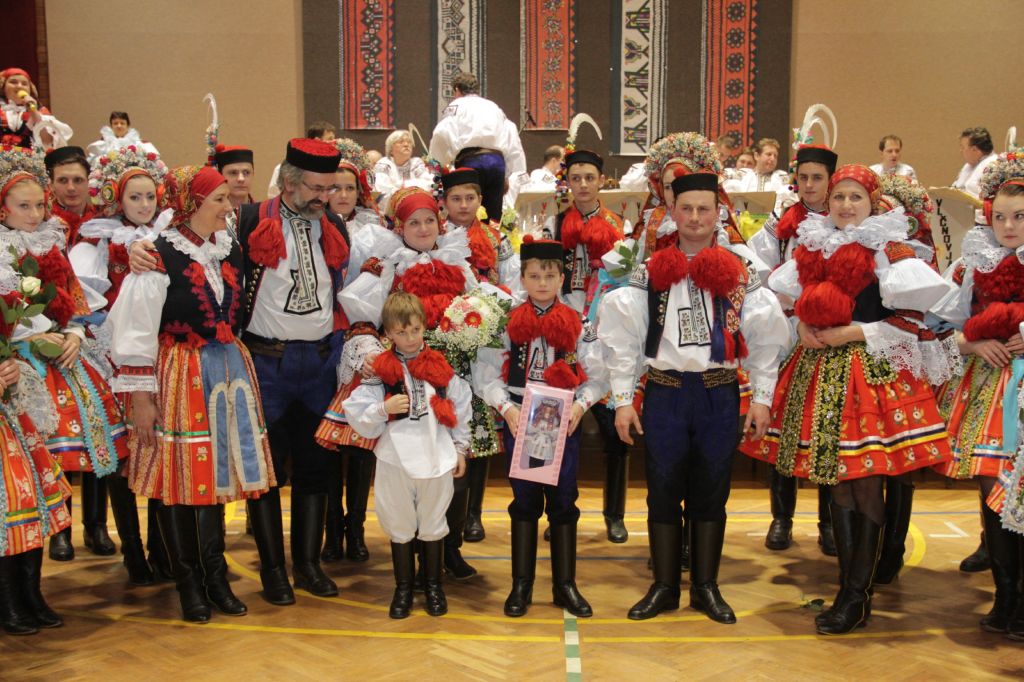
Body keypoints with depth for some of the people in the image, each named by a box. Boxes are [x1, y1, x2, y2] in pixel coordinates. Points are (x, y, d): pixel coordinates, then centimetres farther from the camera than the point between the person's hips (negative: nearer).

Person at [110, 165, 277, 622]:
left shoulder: (230, 250, 8)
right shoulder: (161, 255, -13)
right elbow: (135, 328, -13)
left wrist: (234, 361, 18)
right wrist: (139, 395, -14)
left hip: (228, 373, 6)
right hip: (178, 375, -6)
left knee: (217, 473, 11)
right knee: (179, 478, 2)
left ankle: (215, 576, 23)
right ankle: (189, 584, 16)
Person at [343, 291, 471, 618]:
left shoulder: (439, 367, 1)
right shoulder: (380, 371, -4)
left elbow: (460, 405, 9)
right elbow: (355, 413, -5)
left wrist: (460, 447, 11)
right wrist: (384, 409, -21)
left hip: (436, 457, 1)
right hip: (396, 459, -1)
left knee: (432, 524, 14)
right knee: (399, 525, 11)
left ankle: (433, 585, 31)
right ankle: (403, 588, 27)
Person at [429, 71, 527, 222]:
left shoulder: (456, 105, 12)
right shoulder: (494, 107, 27)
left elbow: (442, 134, -7)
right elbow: (513, 144, 20)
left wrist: (438, 164, 1)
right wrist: (510, 177, 20)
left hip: (470, 160, -4)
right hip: (497, 160, 4)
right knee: (493, 218, 8)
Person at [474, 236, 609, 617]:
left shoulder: (579, 325, 3)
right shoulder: (507, 323, 1)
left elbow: (597, 377, 3)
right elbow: (486, 375, -3)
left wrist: (580, 405, -14)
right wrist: (507, 408, -16)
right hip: (519, 421, -1)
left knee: (564, 502, 5)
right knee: (525, 501, 6)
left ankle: (565, 584, 17)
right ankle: (521, 584, 16)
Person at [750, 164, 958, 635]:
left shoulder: (889, 250, -3)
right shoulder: (812, 247, 11)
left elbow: (914, 317, -8)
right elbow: (788, 299, 20)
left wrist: (854, 333, -14)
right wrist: (802, 328, 0)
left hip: (873, 371, -5)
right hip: (820, 371, 5)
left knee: (866, 484, -3)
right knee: (837, 483, 11)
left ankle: (857, 596, 8)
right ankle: (849, 586, 22)